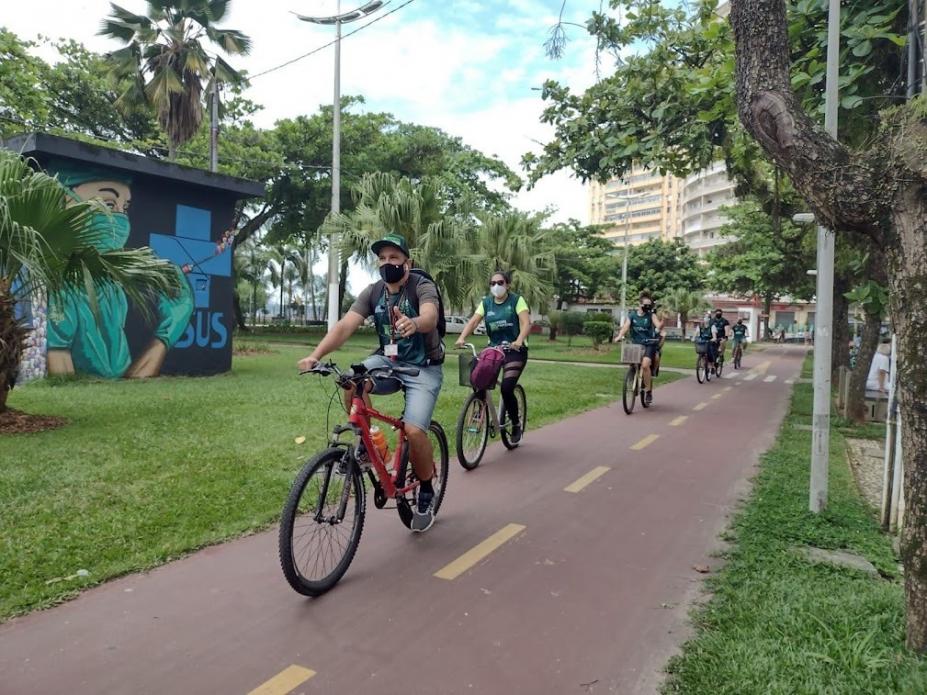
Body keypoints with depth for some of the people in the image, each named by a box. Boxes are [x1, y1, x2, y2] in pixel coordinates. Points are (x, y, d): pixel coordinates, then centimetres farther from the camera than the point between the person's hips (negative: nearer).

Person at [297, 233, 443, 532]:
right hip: (388, 360, 4)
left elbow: (430, 317, -37)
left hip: (423, 368, -4)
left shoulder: (422, 286, -15)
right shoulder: (373, 292, -3)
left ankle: (426, 493, 4)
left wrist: (413, 324, -62)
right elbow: (345, 326, -16)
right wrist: (315, 355, -32)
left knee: (414, 430, -22)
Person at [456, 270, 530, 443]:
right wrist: (462, 338, -24)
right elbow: (474, 321, -6)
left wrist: (519, 340, -36)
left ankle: (516, 423, 8)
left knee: (506, 388, -16)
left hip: (515, 350, -4)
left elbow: (526, 322, -17)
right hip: (493, 348, 4)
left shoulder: (517, 300, -4)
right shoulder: (486, 302, 7)